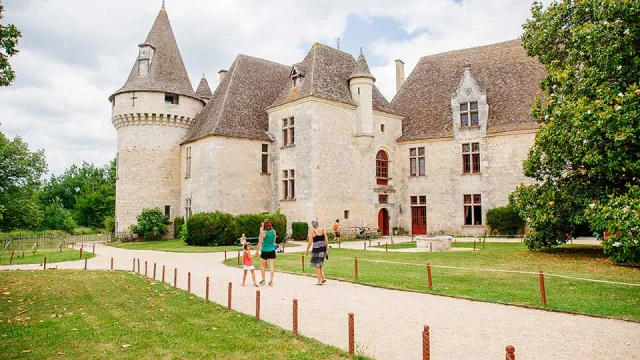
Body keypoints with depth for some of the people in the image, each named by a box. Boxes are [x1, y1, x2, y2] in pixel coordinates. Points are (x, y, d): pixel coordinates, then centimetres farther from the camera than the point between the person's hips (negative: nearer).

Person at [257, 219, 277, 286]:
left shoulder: (263, 232, -13)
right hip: (272, 250, 3)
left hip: (265, 251, -3)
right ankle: (271, 280, 2)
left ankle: (263, 279, 18)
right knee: (271, 265, 4)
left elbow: (260, 243, -9)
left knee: (262, 265, 15)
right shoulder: (274, 231, -1)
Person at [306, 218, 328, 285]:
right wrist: (326, 249, 13)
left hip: (316, 249, -5)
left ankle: (319, 281, 8)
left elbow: (310, 242, -12)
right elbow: (326, 240, 5)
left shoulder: (312, 232, -8)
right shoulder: (322, 230, 6)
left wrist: (307, 251, -1)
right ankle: (323, 278, 12)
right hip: (323, 248, 5)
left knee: (317, 265, 6)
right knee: (320, 264, 21)